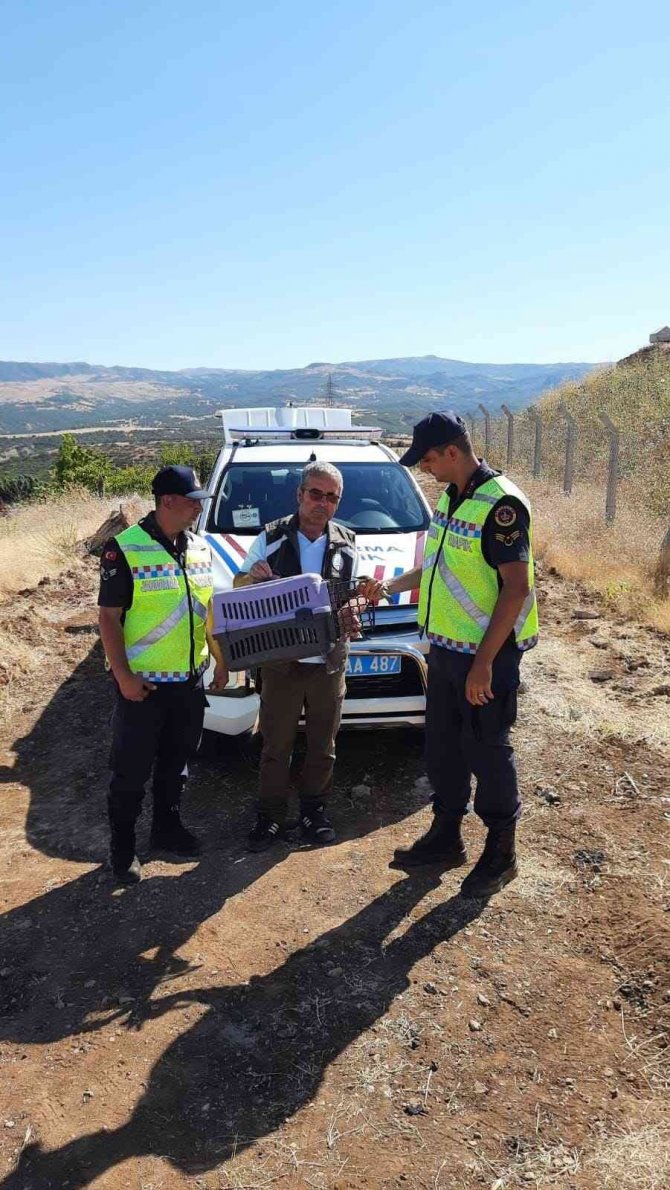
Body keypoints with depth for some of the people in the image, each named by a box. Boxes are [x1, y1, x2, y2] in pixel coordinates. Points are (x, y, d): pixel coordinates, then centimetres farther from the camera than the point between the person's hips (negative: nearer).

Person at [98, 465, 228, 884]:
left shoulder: (200, 548, 6)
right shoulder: (125, 549, -13)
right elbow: (109, 617, -12)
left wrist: (221, 660, 11)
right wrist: (123, 676, -17)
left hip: (190, 680, 6)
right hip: (143, 683, -6)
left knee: (176, 763, 19)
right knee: (132, 772, 6)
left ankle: (168, 827, 37)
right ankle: (123, 847, 23)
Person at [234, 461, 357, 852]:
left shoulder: (347, 543, 6)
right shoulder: (271, 538, 0)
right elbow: (238, 586, 5)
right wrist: (254, 576, -18)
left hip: (329, 662, 2)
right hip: (280, 661, -2)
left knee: (323, 745, 12)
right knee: (276, 745, 7)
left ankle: (314, 809, 29)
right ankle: (271, 815, 21)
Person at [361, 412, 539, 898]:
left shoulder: (501, 503, -18)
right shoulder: (451, 497, 10)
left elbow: (516, 588, -22)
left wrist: (484, 662, -23)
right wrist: (391, 586, 21)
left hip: (486, 656, -9)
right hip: (445, 648, 9)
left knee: (487, 753, 4)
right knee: (443, 749, 17)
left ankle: (501, 853, 22)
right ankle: (446, 838, 33)